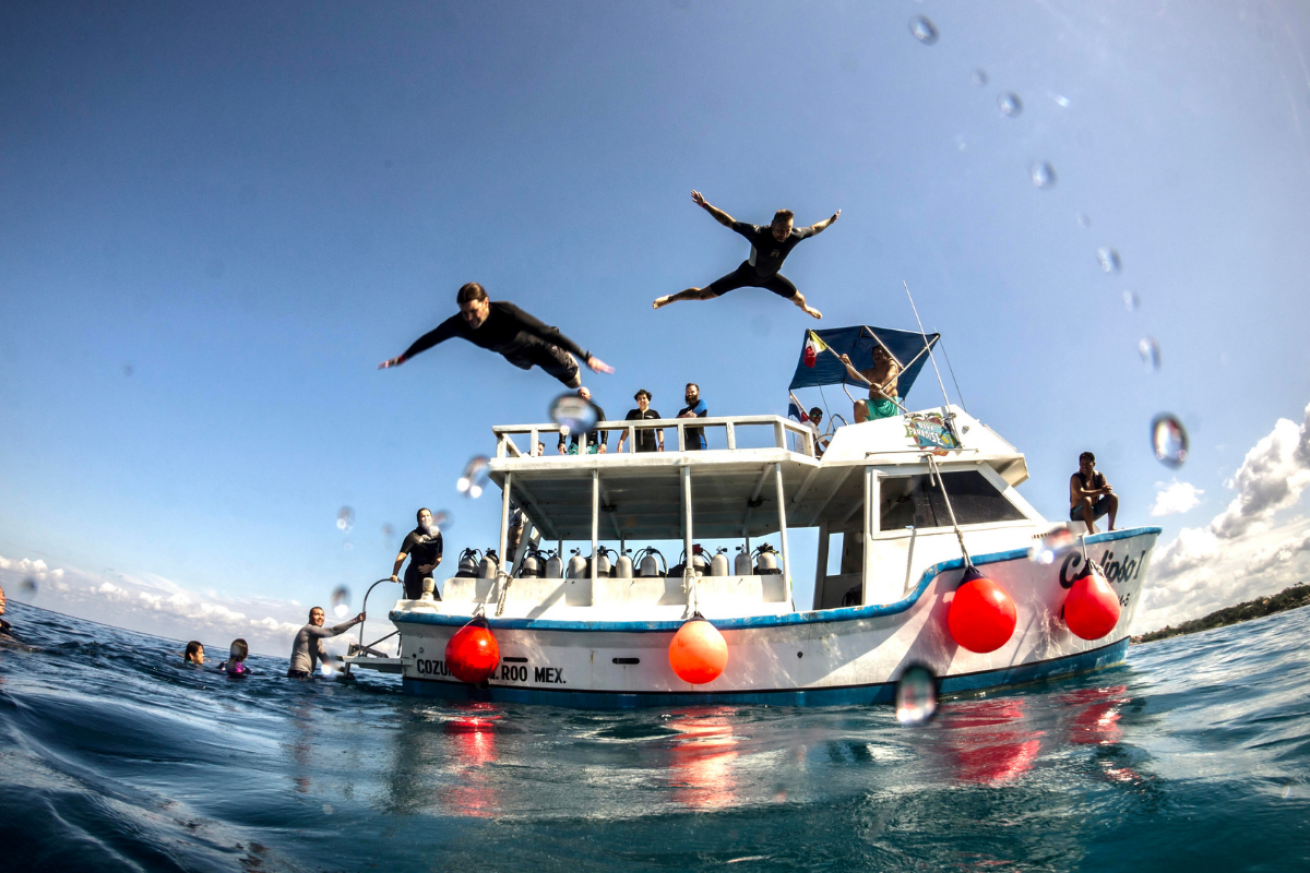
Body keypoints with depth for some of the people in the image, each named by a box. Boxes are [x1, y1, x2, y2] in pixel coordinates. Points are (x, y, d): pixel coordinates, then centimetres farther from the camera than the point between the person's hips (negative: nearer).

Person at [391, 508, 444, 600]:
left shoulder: (436, 534, 5)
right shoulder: (413, 536, -10)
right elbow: (402, 556, -18)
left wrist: (431, 567, -9)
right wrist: (394, 574, -27)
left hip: (427, 574, 5)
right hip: (413, 575, -5)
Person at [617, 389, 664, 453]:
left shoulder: (654, 414, 12)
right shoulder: (632, 413, 15)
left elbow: (659, 430, 10)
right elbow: (626, 430, 14)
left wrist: (661, 445, -2)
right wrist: (621, 442, 0)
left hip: (650, 447, 0)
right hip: (636, 447, 0)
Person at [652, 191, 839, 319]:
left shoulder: (795, 235, -28)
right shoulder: (758, 233, -39)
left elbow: (813, 229, -7)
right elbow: (729, 222, -33)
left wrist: (830, 220, 7)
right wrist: (706, 206, -37)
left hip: (770, 276, 4)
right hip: (748, 273, -4)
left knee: (798, 298, 21)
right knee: (704, 294, -8)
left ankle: (805, 307, 62)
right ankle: (671, 298, 17)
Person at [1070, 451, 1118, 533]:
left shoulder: (1099, 476, 4)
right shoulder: (1076, 478, -14)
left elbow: (1107, 492, -5)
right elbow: (1080, 494, -31)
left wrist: (1106, 488, -27)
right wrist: (1100, 491, -33)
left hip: (1093, 512, 6)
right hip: (1077, 514, -6)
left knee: (1113, 497, -6)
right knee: (1086, 500, -36)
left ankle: (1111, 527, -6)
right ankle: (1092, 532, -35)